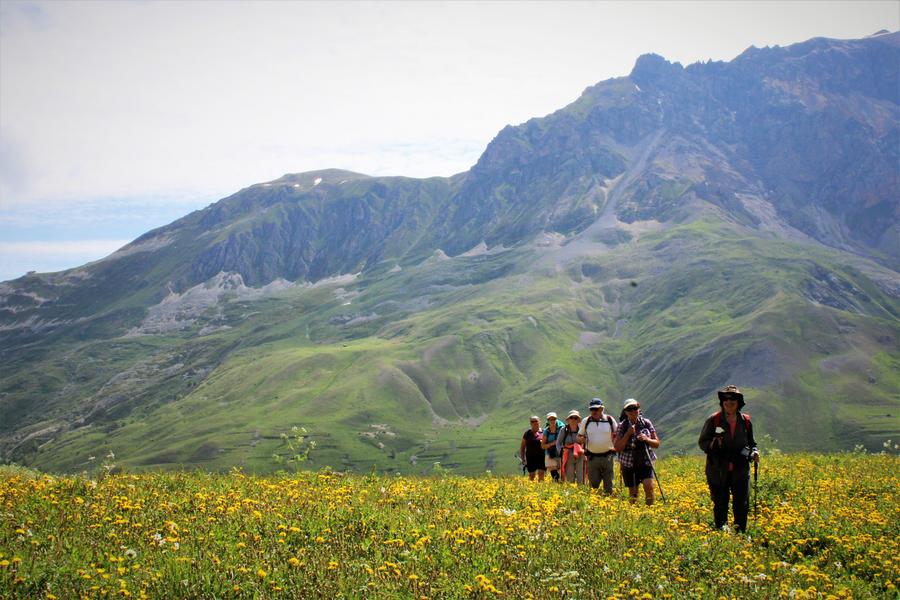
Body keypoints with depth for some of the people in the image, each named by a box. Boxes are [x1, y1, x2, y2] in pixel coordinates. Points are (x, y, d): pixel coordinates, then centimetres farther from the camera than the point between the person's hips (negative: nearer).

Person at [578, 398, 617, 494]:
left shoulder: (610, 420, 1)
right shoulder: (586, 421, 3)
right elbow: (579, 436, 12)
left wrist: (615, 447, -7)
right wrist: (581, 439, -12)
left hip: (607, 456, 0)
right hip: (592, 457, 0)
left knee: (608, 483, 5)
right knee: (593, 483, 0)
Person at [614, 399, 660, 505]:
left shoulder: (646, 423, 2)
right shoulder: (622, 426, -2)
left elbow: (657, 444, 6)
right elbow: (617, 448, -7)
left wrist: (646, 439, -14)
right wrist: (628, 434, -16)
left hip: (645, 462, 0)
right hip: (629, 464, 0)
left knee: (649, 486, -18)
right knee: (633, 492, 5)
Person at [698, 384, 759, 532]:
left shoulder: (745, 421, 6)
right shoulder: (714, 420, -2)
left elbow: (751, 442, 19)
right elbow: (702, 442, 3)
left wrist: (754, 452, -2)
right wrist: (712, 444, -19)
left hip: (740, 470, 2)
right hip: (718, 471, -2)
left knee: (742, 505, 0)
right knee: (720, 505, 4)